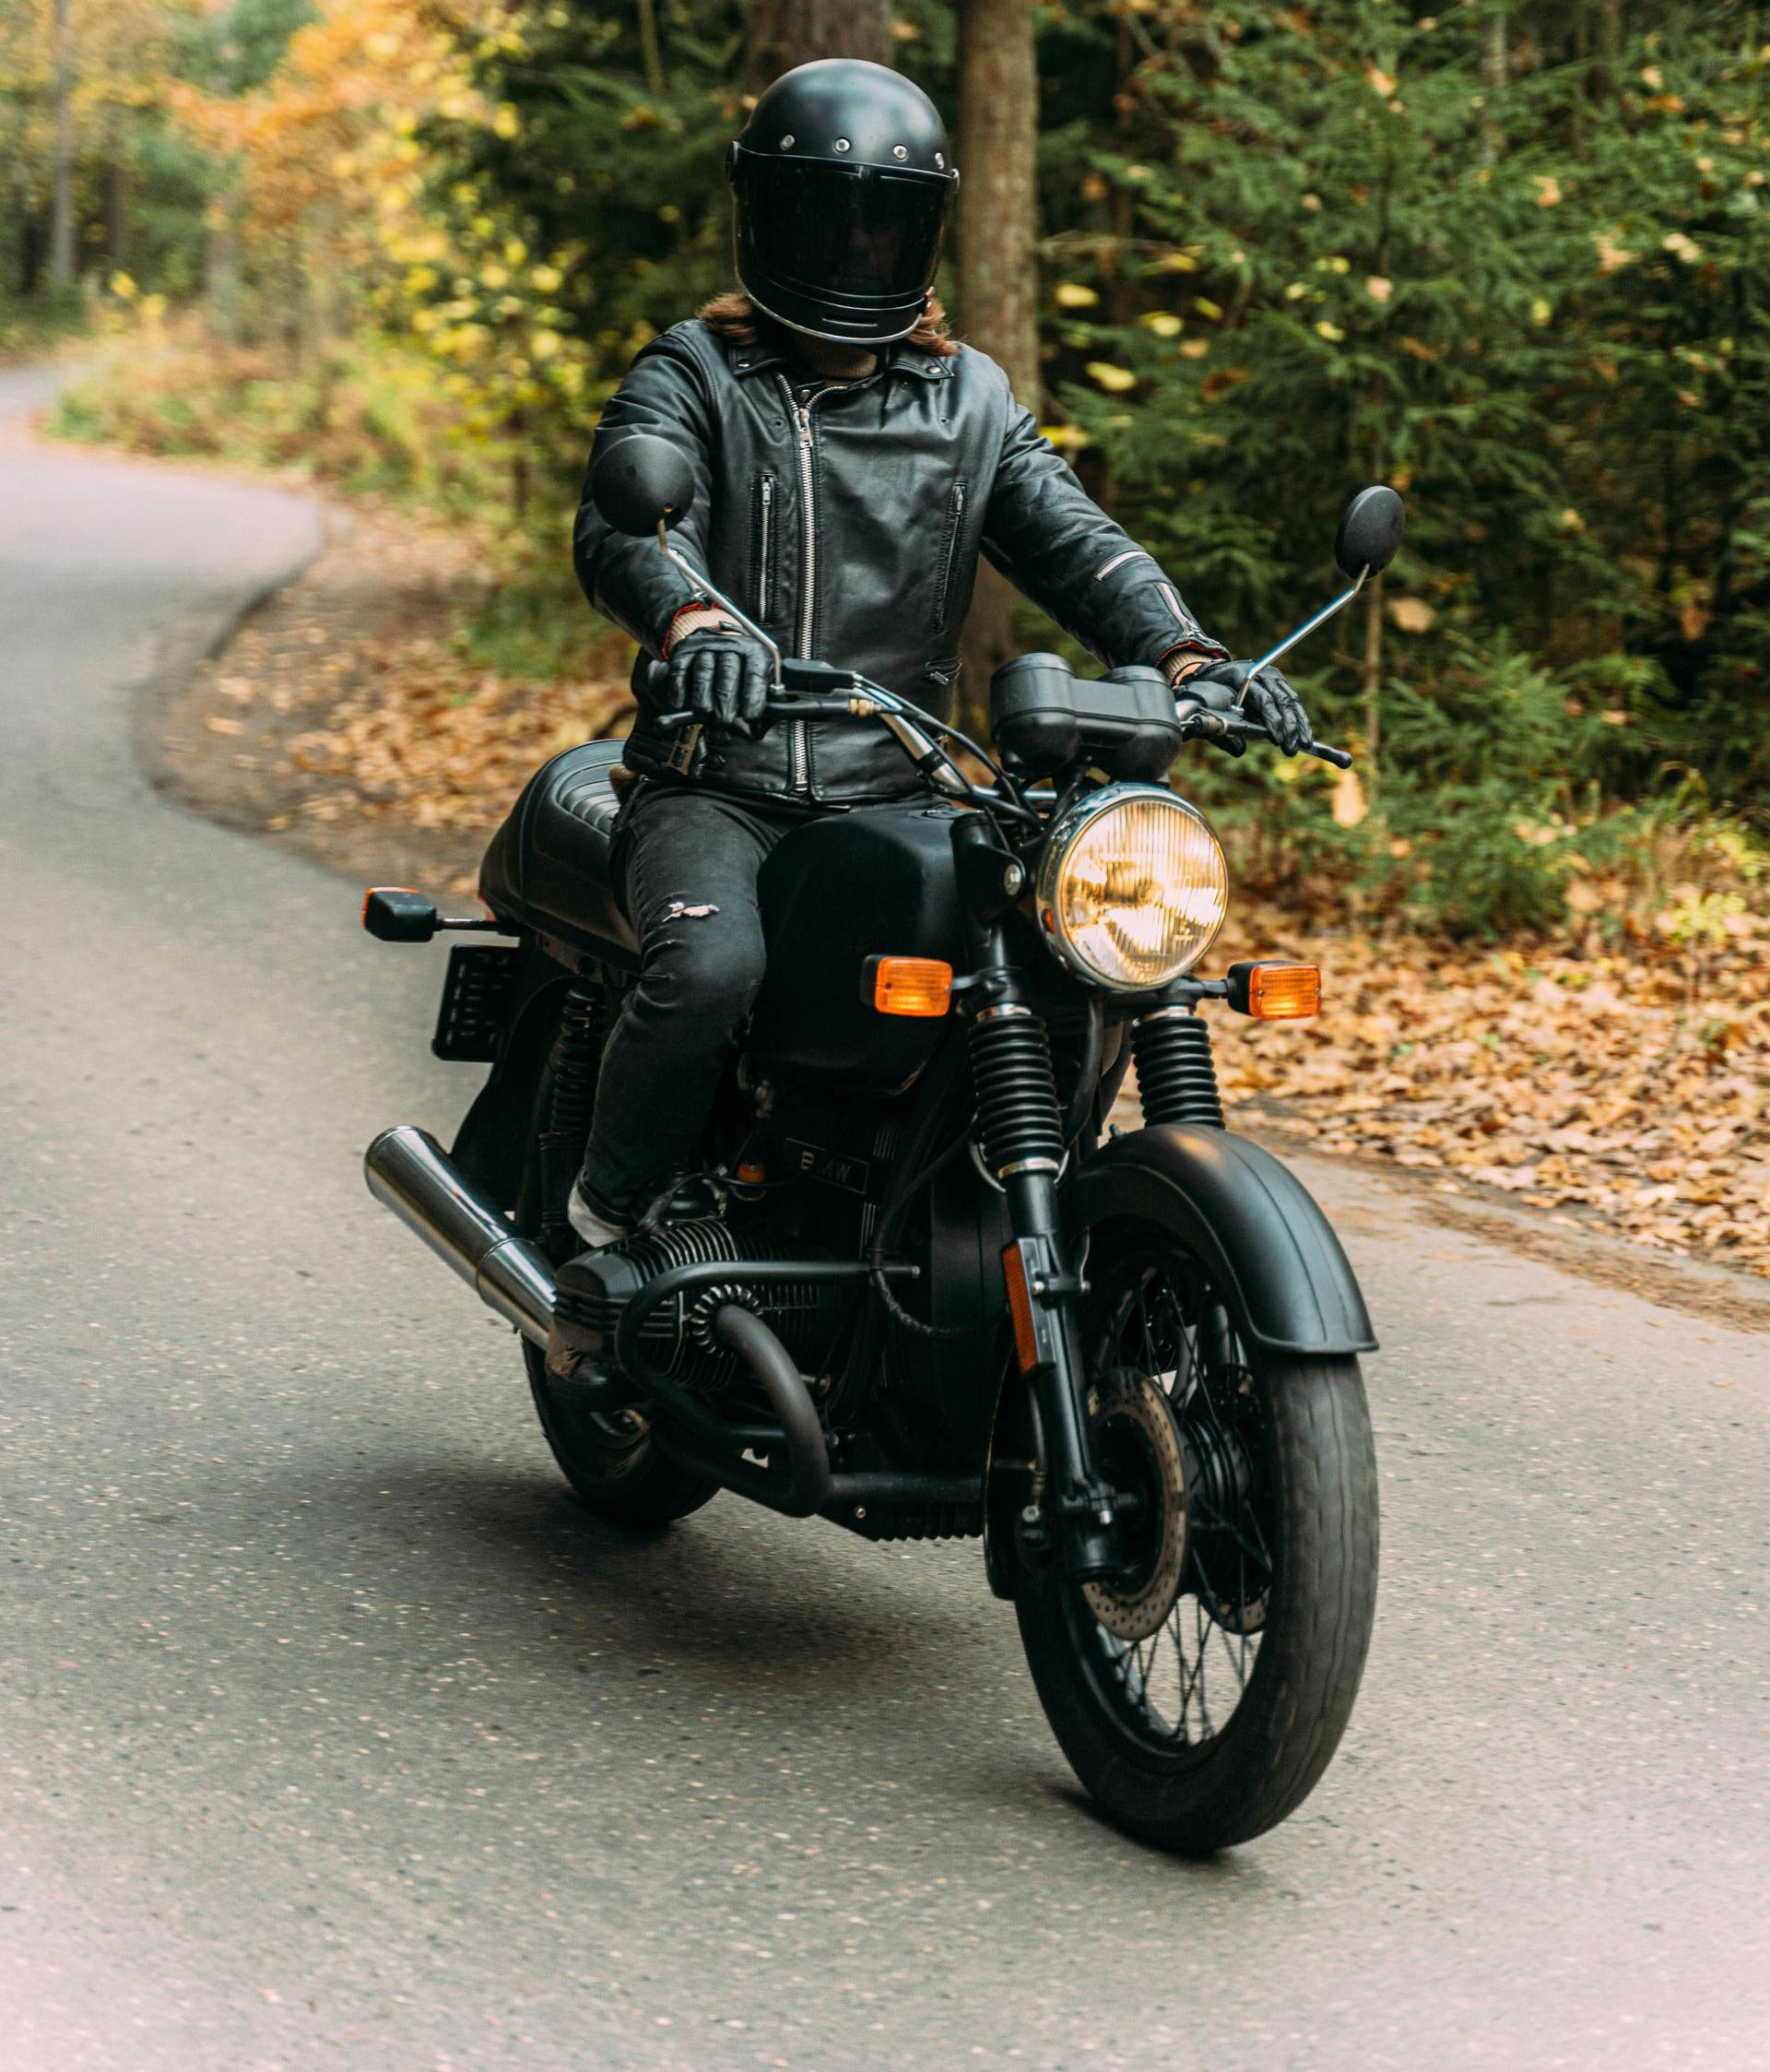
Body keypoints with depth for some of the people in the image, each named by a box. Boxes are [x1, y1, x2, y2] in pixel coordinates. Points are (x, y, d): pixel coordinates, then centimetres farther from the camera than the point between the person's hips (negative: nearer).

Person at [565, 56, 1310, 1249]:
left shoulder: (971, 399, 17)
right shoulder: (694, 377, 4)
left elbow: (1075, 541, 5)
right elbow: (624, 522, -15)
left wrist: (1187, 656, -16)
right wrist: (693, 621, -39)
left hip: (895, 802, 4)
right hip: (716, 793, -4)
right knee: (713, 965, -32)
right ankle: (613, 1208, -7)